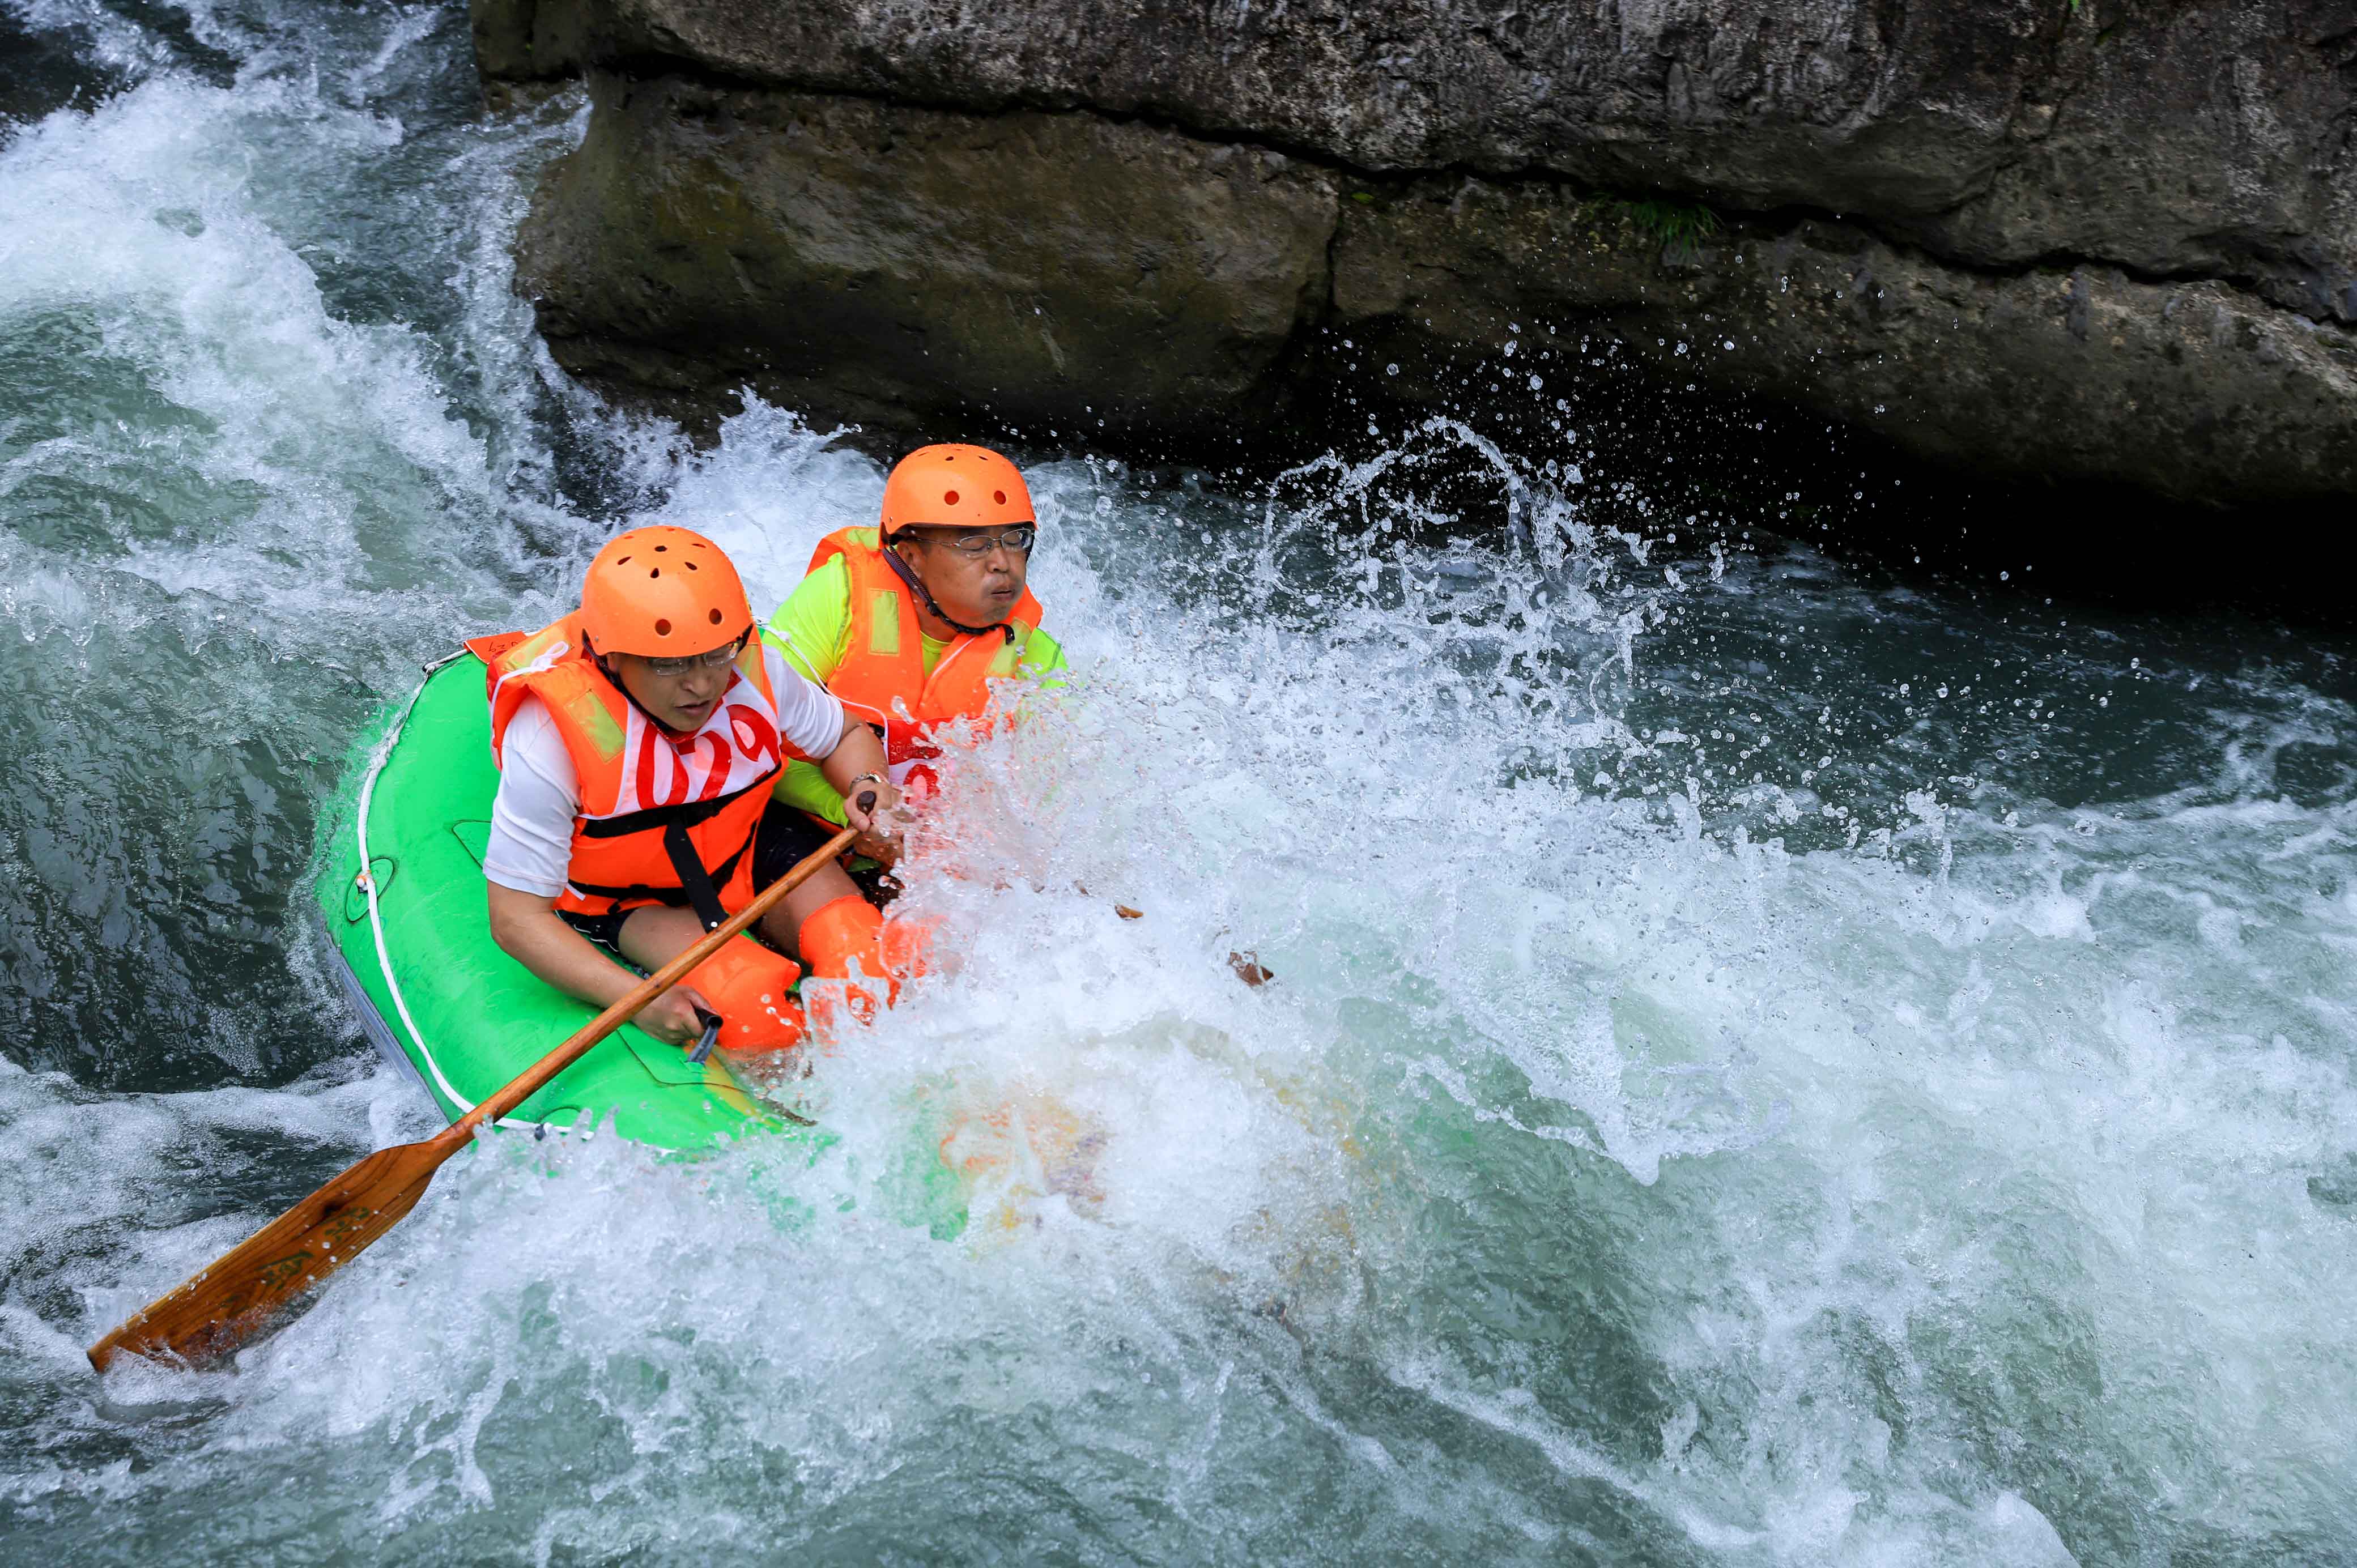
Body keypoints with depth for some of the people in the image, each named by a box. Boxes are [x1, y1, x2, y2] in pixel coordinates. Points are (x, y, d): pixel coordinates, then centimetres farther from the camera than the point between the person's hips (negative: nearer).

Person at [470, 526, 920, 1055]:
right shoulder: (548, 740, -30)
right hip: (628, 901, -3)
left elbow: (845, 735, 5)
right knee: (743, 1001, -30)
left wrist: (866, 785, -20)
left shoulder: (754, 669, -18)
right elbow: (517, 918, -26)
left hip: (751, 845, 4)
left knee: (864, 958, -22)